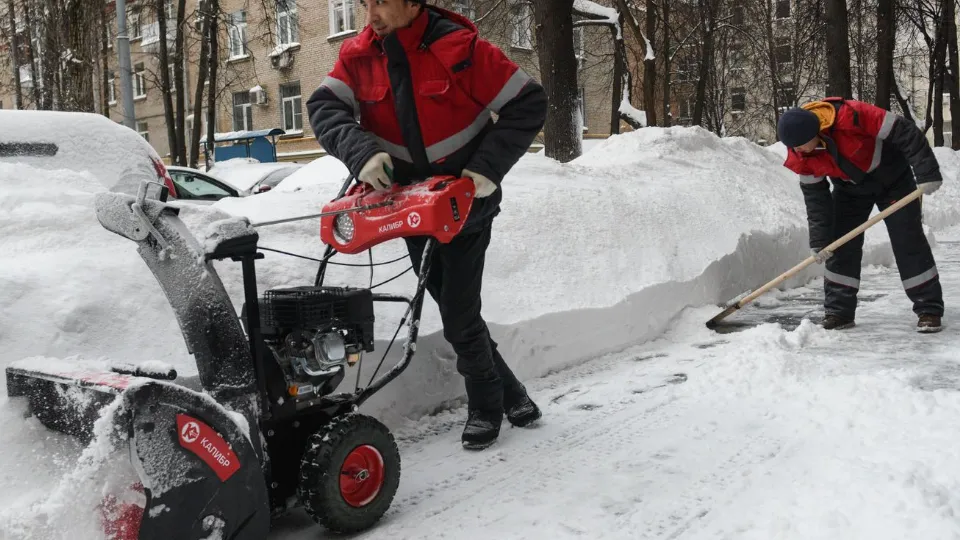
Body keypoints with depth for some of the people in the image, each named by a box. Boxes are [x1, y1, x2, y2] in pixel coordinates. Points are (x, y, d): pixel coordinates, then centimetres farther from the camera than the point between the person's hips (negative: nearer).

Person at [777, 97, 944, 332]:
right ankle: (839, 311, 5)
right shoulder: (800, 156, -21)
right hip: (850, 187, 4)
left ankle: (929, 309, 3)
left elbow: (907, 134, -28)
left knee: (908, 240, -6)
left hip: (892, 178, -4)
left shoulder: (852, 116, -37)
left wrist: (927, 173, -30)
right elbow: (815, 196, -10)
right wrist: (820, 241, -12)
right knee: (840, 244, -3)